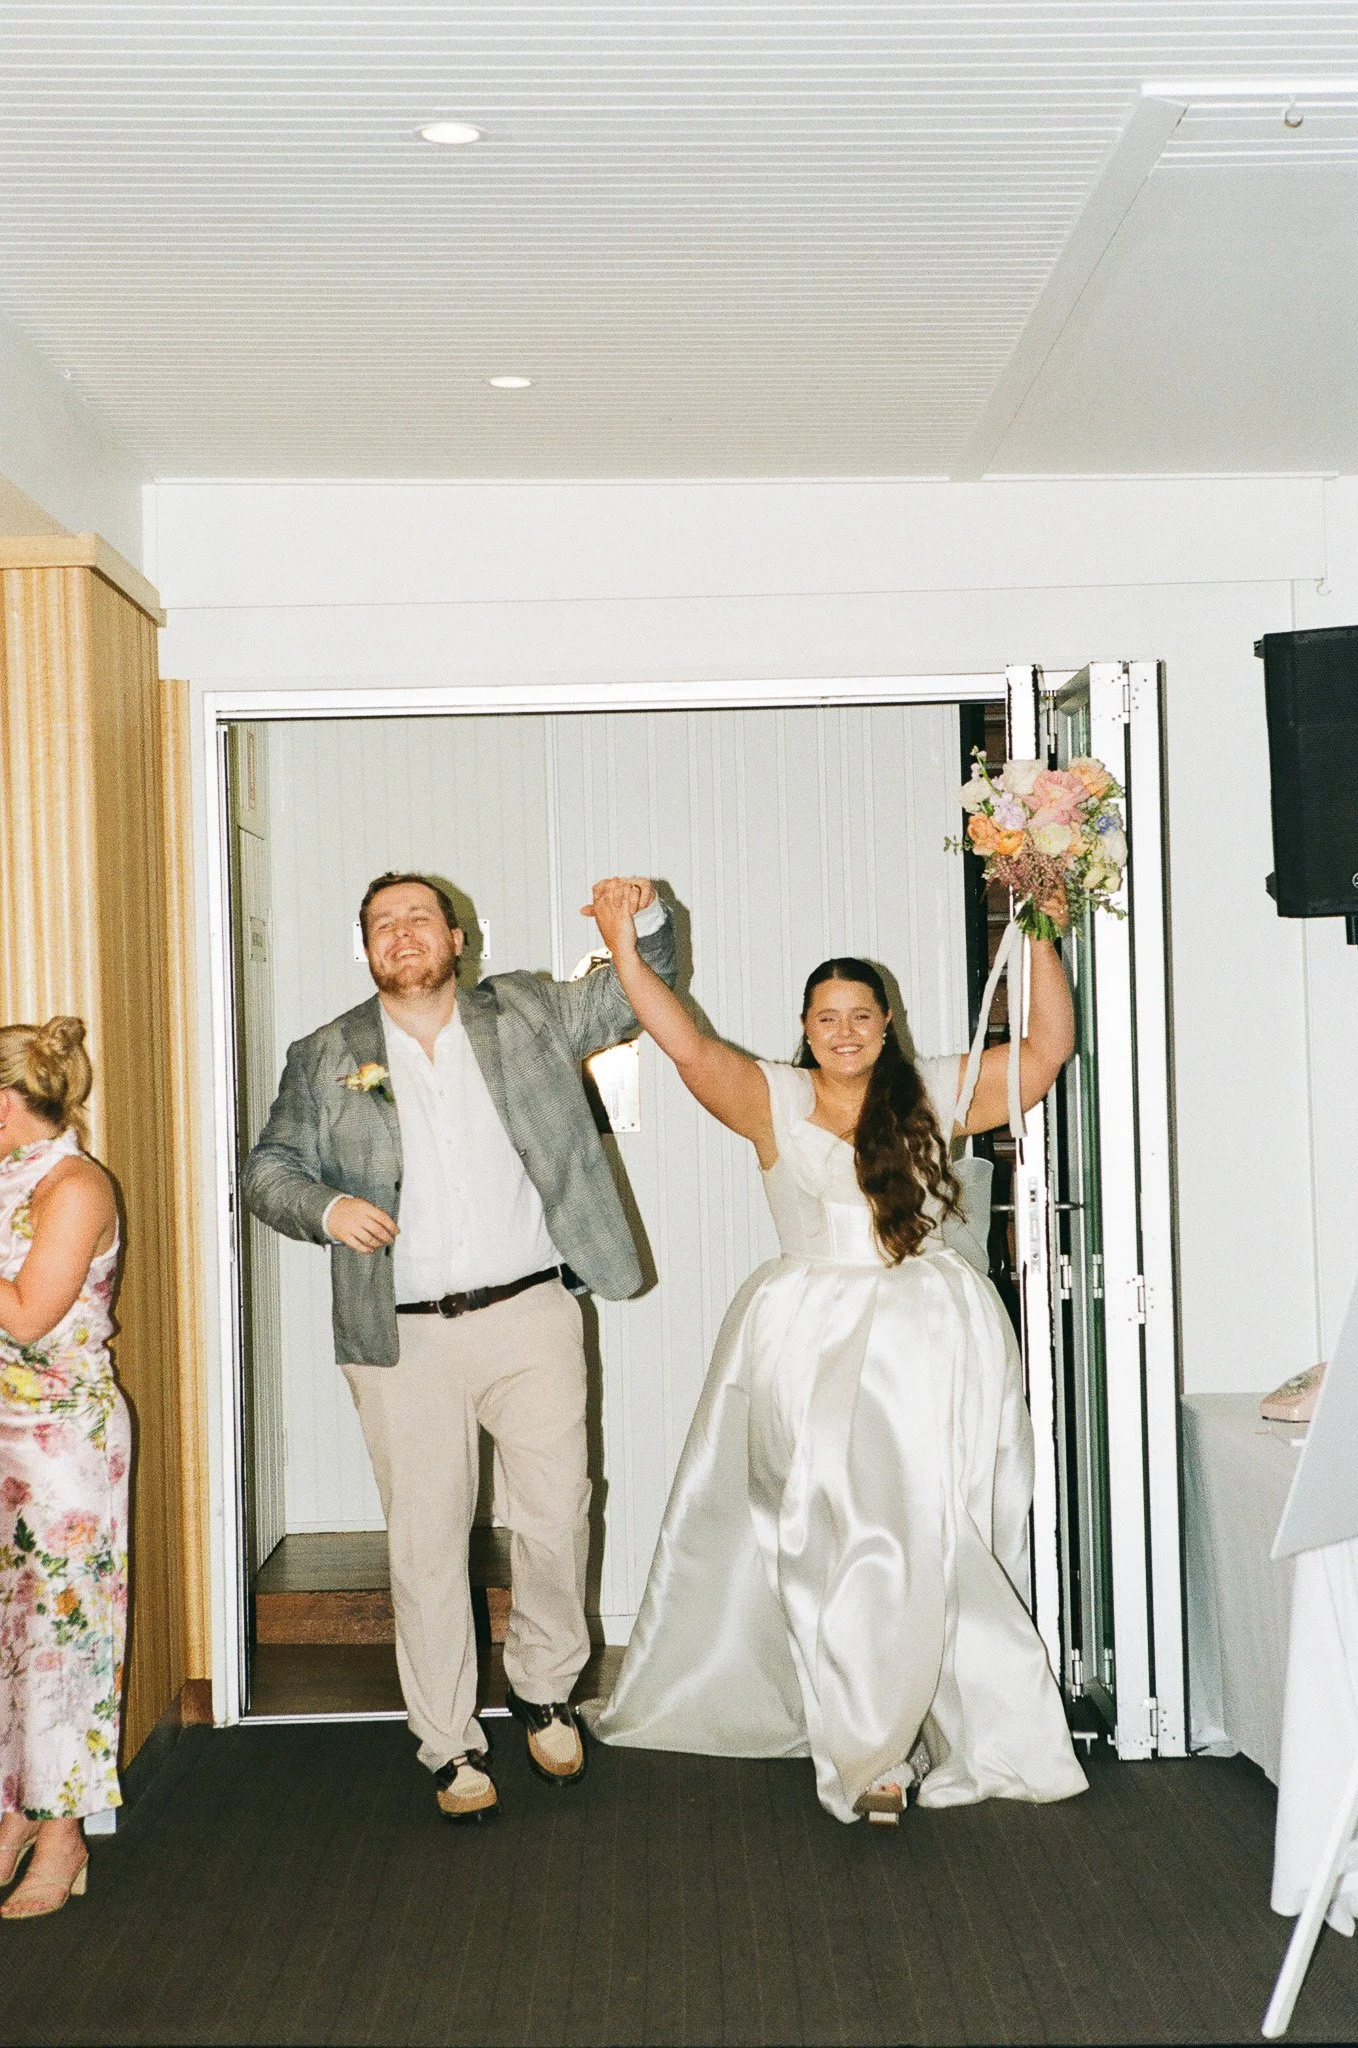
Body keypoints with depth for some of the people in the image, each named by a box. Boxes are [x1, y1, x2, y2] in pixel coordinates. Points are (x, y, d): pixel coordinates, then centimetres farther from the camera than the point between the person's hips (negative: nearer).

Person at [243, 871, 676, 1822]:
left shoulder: (526, 1015, 8)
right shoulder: (325, 1059, 7)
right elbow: (269, 1166, 9)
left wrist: (645, 917, -6)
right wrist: (323, 1206, -13)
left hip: (532, 1316, 1)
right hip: (405, 1339, 0)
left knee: (557, 1517, 6)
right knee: (427, 1543, 3)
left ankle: (545, 1689, 31)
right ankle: (452, 1744, 17)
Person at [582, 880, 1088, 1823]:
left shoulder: (931, 1097, 7)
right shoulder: (774, 1101, 3)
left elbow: (1047, 1049, 7)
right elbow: (689, 1048, -9)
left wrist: (1039, 937, 1)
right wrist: (625, 949, -16)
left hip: (933, 1344, 1)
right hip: (814, 1348, -1)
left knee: (933, 1533, 1)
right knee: (832, 1537, -7)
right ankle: (867, 1747, 1)